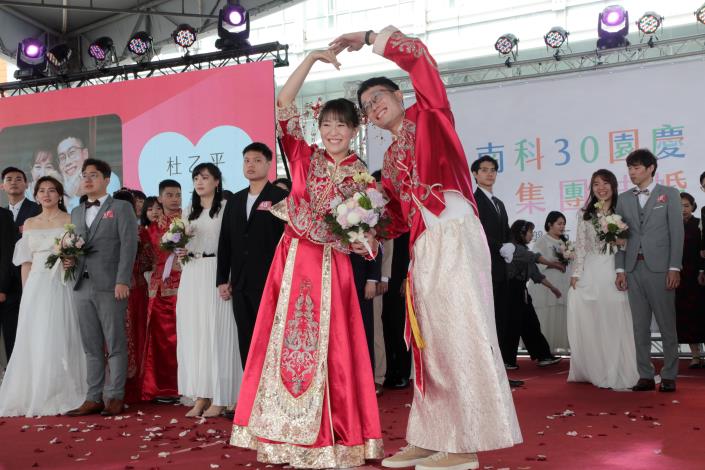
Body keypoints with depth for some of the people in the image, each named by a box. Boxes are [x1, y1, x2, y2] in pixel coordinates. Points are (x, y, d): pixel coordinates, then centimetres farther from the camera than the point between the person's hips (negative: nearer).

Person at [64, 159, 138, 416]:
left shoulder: (121, 208, 2)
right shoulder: (76, 212, 20)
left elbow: (129, 246, -7)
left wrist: (122, 281, -15)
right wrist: (70, 259, 1)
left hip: (110, 287, -6)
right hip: (82, 287, 6)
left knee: (115, 345, 0)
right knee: (91, 347, 8)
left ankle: (115, 397, 6)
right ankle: (93, 398, 13)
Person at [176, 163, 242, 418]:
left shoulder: (226, 208, -1)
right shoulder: (190, 212, 19)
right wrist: (181, 252, 2)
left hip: (216, 273, -6)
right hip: (191, 275, 6)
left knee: (216, 332, -5)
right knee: (193, 333, 4)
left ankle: (219, 398, 2)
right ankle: (201, 396, 10)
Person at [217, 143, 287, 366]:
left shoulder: (281, 197, -2)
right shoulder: (235, 200, 16)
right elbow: (224, 242, 15)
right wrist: (222, 280, 10)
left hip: (270, 284, -5)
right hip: (240, 286, 6)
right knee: (246, 343, 8)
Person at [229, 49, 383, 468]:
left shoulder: (361, 175, 6)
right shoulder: (305, 157, 5)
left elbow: (368, 227, 8)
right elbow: (284, 106, -5)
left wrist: (365, 241, -15)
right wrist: (312, 59, -9)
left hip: (332, 265, -1)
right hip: (294, 257, 1)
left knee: (330, 345, 1)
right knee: (286, 339, 2)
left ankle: (332, 434, 11)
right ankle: (288, 432, 13)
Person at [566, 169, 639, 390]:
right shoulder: (585, 214, 9)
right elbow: (580, 246, 6)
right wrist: (576, 274, 1)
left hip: (614, 271, -1)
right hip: (590, 272, 1)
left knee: (615, 322, -2)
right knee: (589, 323, 2)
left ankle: (616, 374, 7)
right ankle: (593, 370, 13)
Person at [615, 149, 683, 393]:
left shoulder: (669, 194, 5)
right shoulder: (623, 199, 13)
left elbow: (677, 232, 0)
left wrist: (674, 267, -8)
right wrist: (620, 269, 2)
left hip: (659, 267, -3)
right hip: (633, 269, 3)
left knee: (667, 325, 0)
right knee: (640, 326, 5)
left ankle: (669, 376, 7)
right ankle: (645, 376, 10)